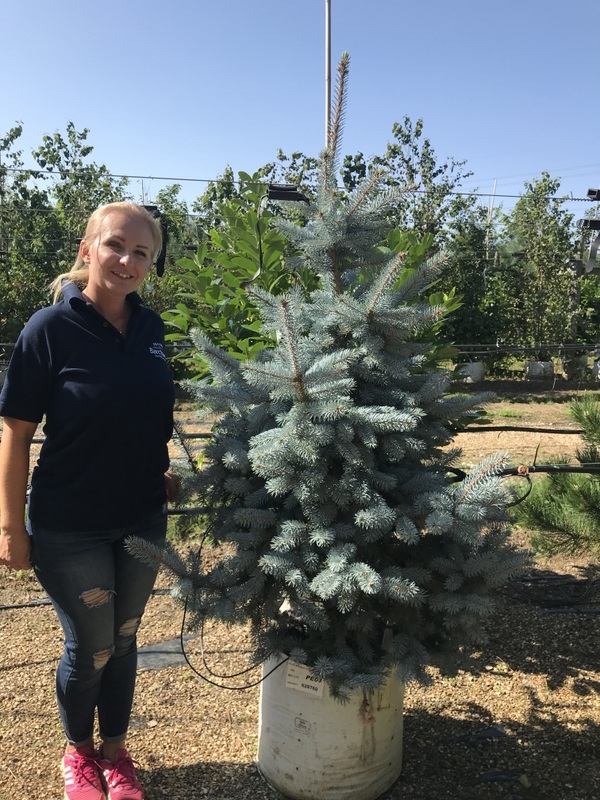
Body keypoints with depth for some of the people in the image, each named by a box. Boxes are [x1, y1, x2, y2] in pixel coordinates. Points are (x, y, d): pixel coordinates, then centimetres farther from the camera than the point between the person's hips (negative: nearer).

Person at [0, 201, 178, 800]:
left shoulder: (150, 327, -2)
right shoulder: (50, 328, -15)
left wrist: (164, 478, 7)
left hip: (143, 520, 4)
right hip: (70, 529, -4)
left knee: (123, 640, 18)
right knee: (90, 649, 11)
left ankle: (115, 751, 42)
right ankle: (78, 751, 41)